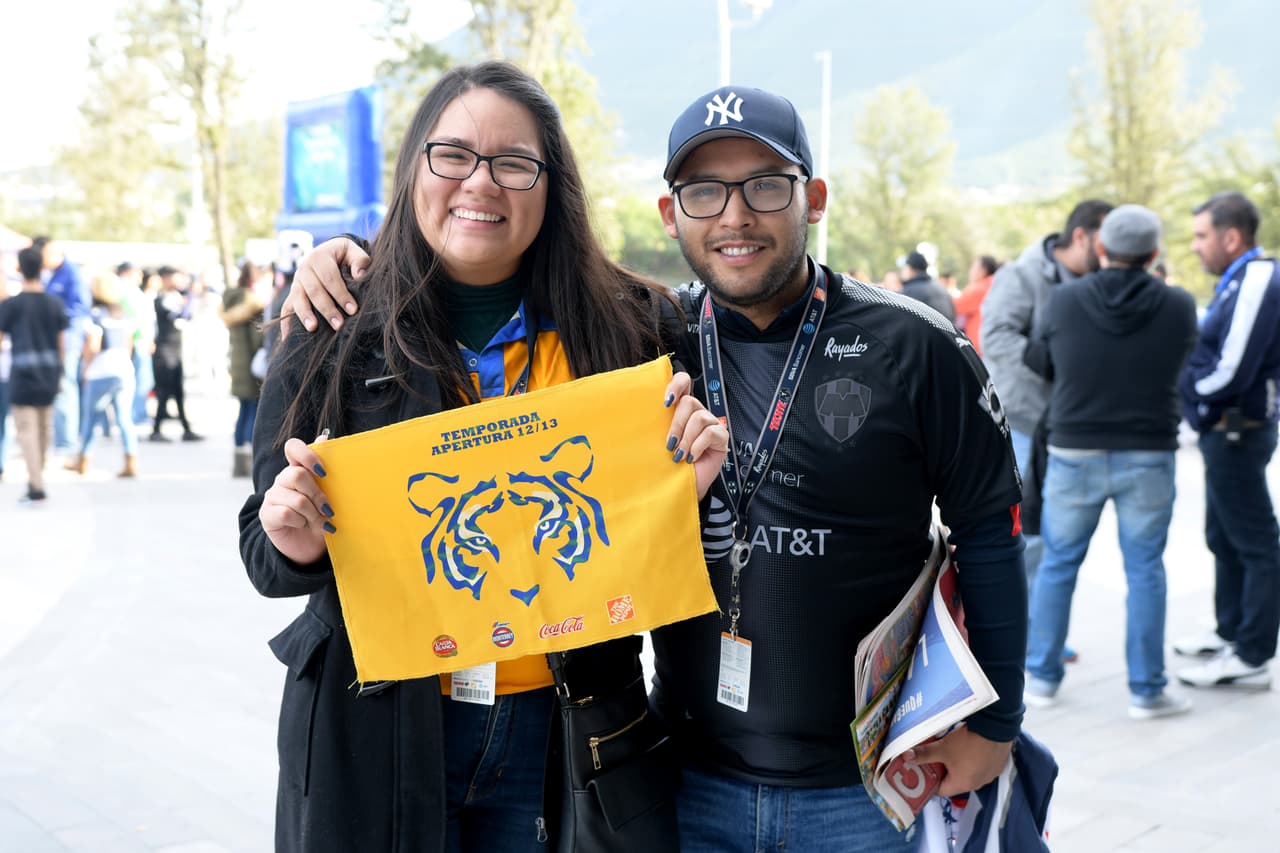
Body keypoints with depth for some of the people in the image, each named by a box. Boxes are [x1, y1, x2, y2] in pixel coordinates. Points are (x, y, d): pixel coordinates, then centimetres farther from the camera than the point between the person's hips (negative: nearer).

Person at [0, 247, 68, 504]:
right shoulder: (55, 303, 3)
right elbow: (62, 342, 8)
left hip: (23, 374, -4)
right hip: (49, 373, 4)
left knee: (27, 430, -3)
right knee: (44, 428, 15)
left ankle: (37, 488, -10)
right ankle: (36, 479, 26)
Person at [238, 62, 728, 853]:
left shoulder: (627, 327, -3)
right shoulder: (337, 334, -5)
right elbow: (269, 559, 0)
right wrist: (293, 542, -22)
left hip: (558, 724, 1)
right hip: (375, 734, 0)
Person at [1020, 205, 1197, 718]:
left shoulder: (1063, 301, -9)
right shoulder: (1179, 307, -8)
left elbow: (1039, 364, 4)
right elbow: (1177, 365, 8)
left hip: (1075, 455, 0)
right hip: (1149, 458, 0)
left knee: (1058, 565, 14)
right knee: (1144, 572, 10)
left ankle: (1042, 677, 21)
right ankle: (1146, 690, 14)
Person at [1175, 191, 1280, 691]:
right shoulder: (1240, 281, 11)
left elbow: (1230, 373, -24)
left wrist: (1181, 385, -9)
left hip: (1237, 433, -10)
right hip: (1225, 432, 10)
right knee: (1224, 538, 20)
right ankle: (1231, 633, 33)